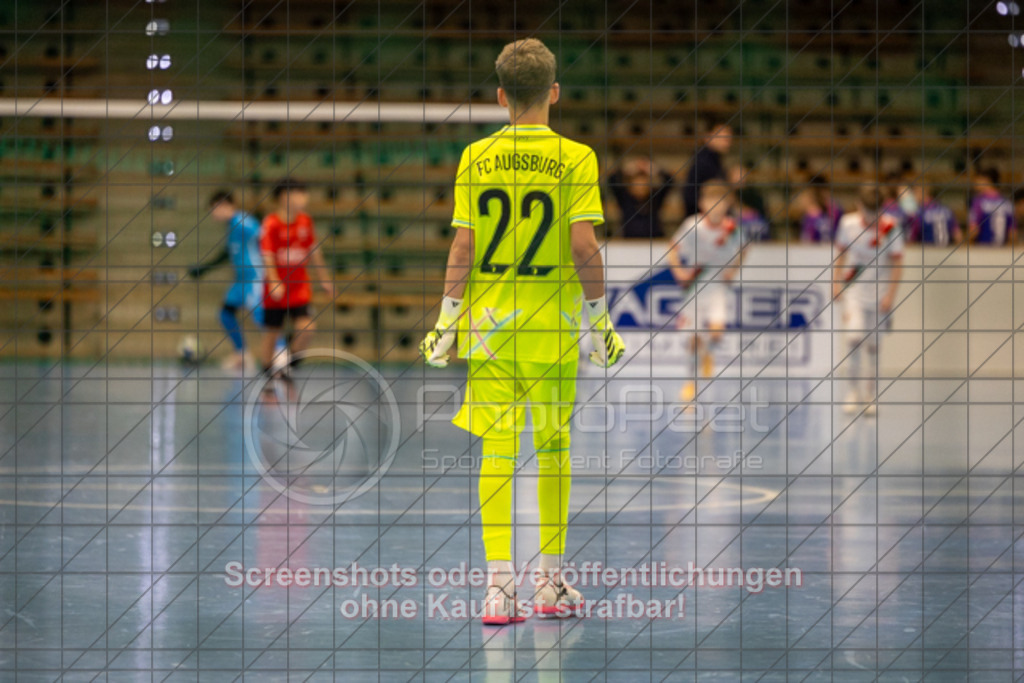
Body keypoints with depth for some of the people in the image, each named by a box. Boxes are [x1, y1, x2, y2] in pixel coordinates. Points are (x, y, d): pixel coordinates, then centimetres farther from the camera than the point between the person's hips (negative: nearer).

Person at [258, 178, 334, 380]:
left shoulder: (305, 221, 4)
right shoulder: (271, 223, -13)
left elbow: (314, 252, 15)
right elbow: (267, 255, -17)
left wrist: (325, 280, 20)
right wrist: (274, 282, -29)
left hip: (299, 289, 4)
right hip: (277, 292, -4)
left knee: (306, 327, -10)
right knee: (271, 333, 4)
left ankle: (290, 367, 10)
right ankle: (268, 372, 19)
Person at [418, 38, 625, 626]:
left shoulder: (476, 158, 1)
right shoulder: (574, 158, -5)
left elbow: (463, 246, -2)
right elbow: (583, 245, -10)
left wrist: (448, 318, 4)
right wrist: (601, 318, -2)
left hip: (489, 321, 1)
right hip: (553, 326, -1)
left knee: (496, 450, 1)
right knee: (553, 449, 11)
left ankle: (500, 585, -5)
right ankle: (551, 584, 18)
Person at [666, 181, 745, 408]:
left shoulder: (732, 228, -8)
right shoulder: (694, 225, -13)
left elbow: (741, 250, 14)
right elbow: (672, 250, -1)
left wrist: (733, 269, 0)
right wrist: (680, 272, -14)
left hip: (718, 285, 1)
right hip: (694, 285, -1)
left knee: (716, 330, -17)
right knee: (694, 337, 2)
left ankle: (708, 354, 20)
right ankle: (693, 378, 24)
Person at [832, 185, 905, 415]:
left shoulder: (891, 226, -10)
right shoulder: (848, 223, -4)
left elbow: (897, 263, -6)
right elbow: (841, 254, 9)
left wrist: (890, 295, -11)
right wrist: (835, 284, 5)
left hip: (878, 292, -1)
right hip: (853, 289, 1)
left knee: (872, 345, 4)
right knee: (853, 338, -15)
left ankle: (871, 394, 20)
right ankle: (854, 391, 1)